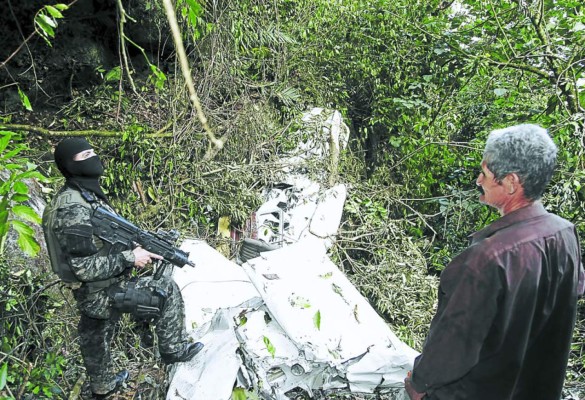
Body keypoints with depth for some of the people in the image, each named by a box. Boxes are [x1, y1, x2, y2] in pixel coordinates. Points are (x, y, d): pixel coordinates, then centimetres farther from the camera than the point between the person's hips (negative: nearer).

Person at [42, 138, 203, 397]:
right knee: (167, 290, -2)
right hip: (103, 294, -9)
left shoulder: (85, 195, 4)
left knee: (95, 341, 27)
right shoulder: (73, 210, -26)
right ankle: (174, 349, 14)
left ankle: (103, 385, 50)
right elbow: (85, 268, -27)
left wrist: (137, 247, 2)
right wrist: (130, 257, -21)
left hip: (90, 295, 9)